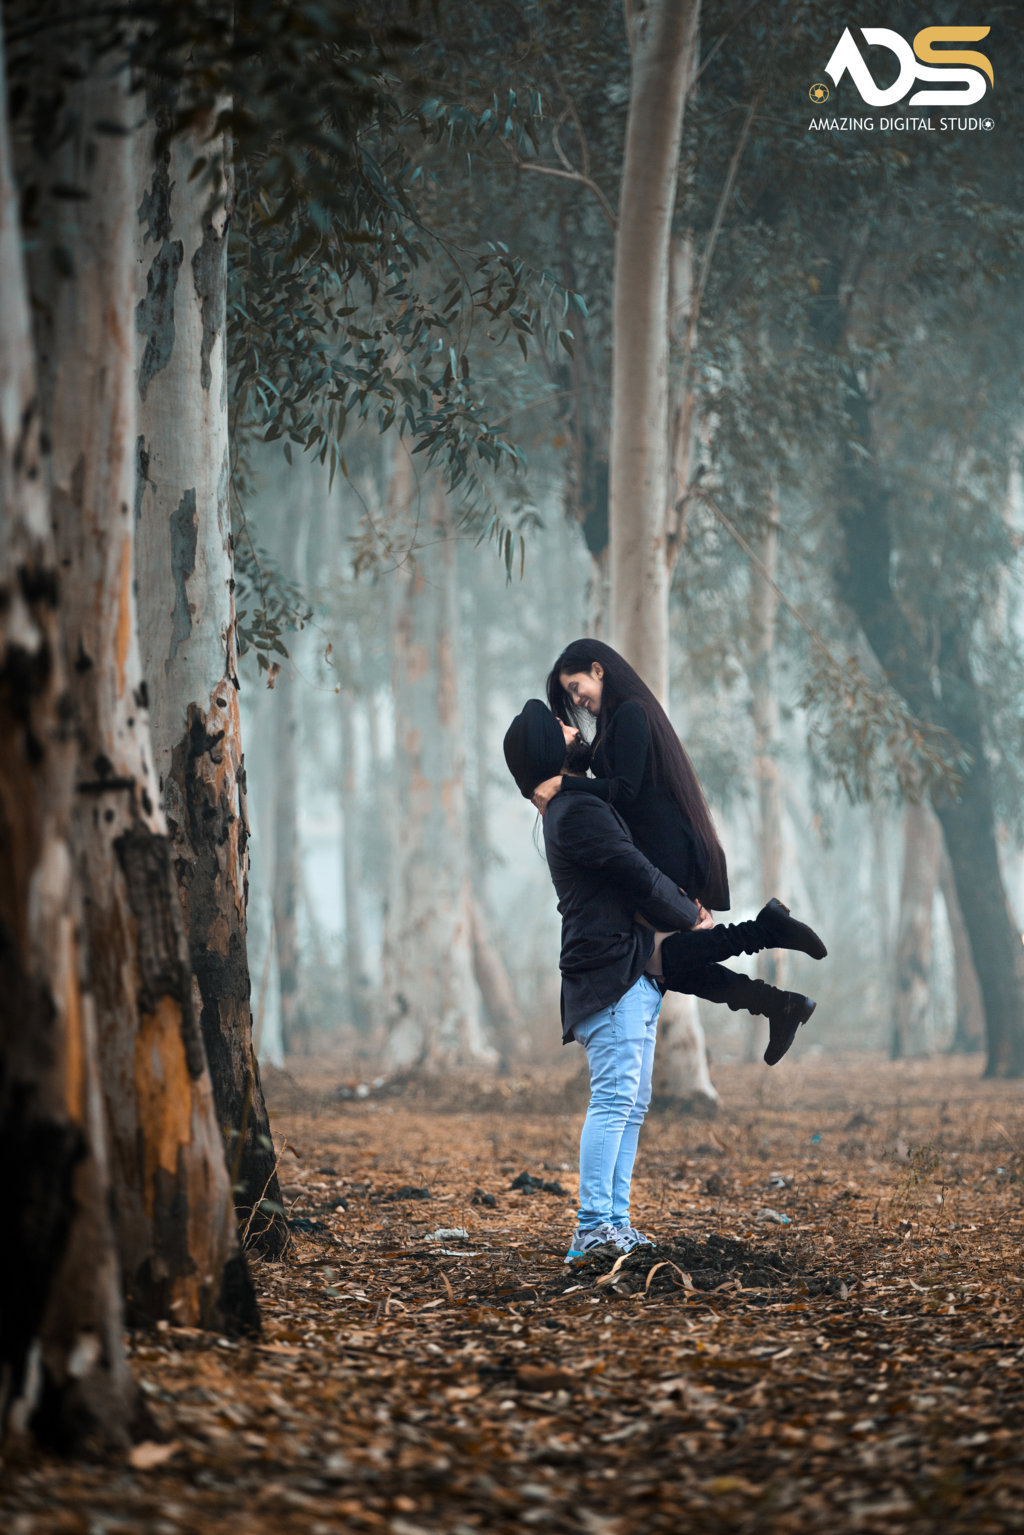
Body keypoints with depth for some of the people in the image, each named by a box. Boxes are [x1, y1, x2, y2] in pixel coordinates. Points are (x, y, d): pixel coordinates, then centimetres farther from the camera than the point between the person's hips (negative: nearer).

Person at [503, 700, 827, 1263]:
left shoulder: (573, 809, 22)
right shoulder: (578, 811, -12)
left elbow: (633, 875, 27)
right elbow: (637, 876, -14)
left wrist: (683, 908, 12)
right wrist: (690, 918, 2)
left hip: (632, 977, 11)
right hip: (610, 975, -11)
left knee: (631, 1105, 9)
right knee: (615, 1100, -15)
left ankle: (614, 1222, 9)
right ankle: (592, 1228, -18)